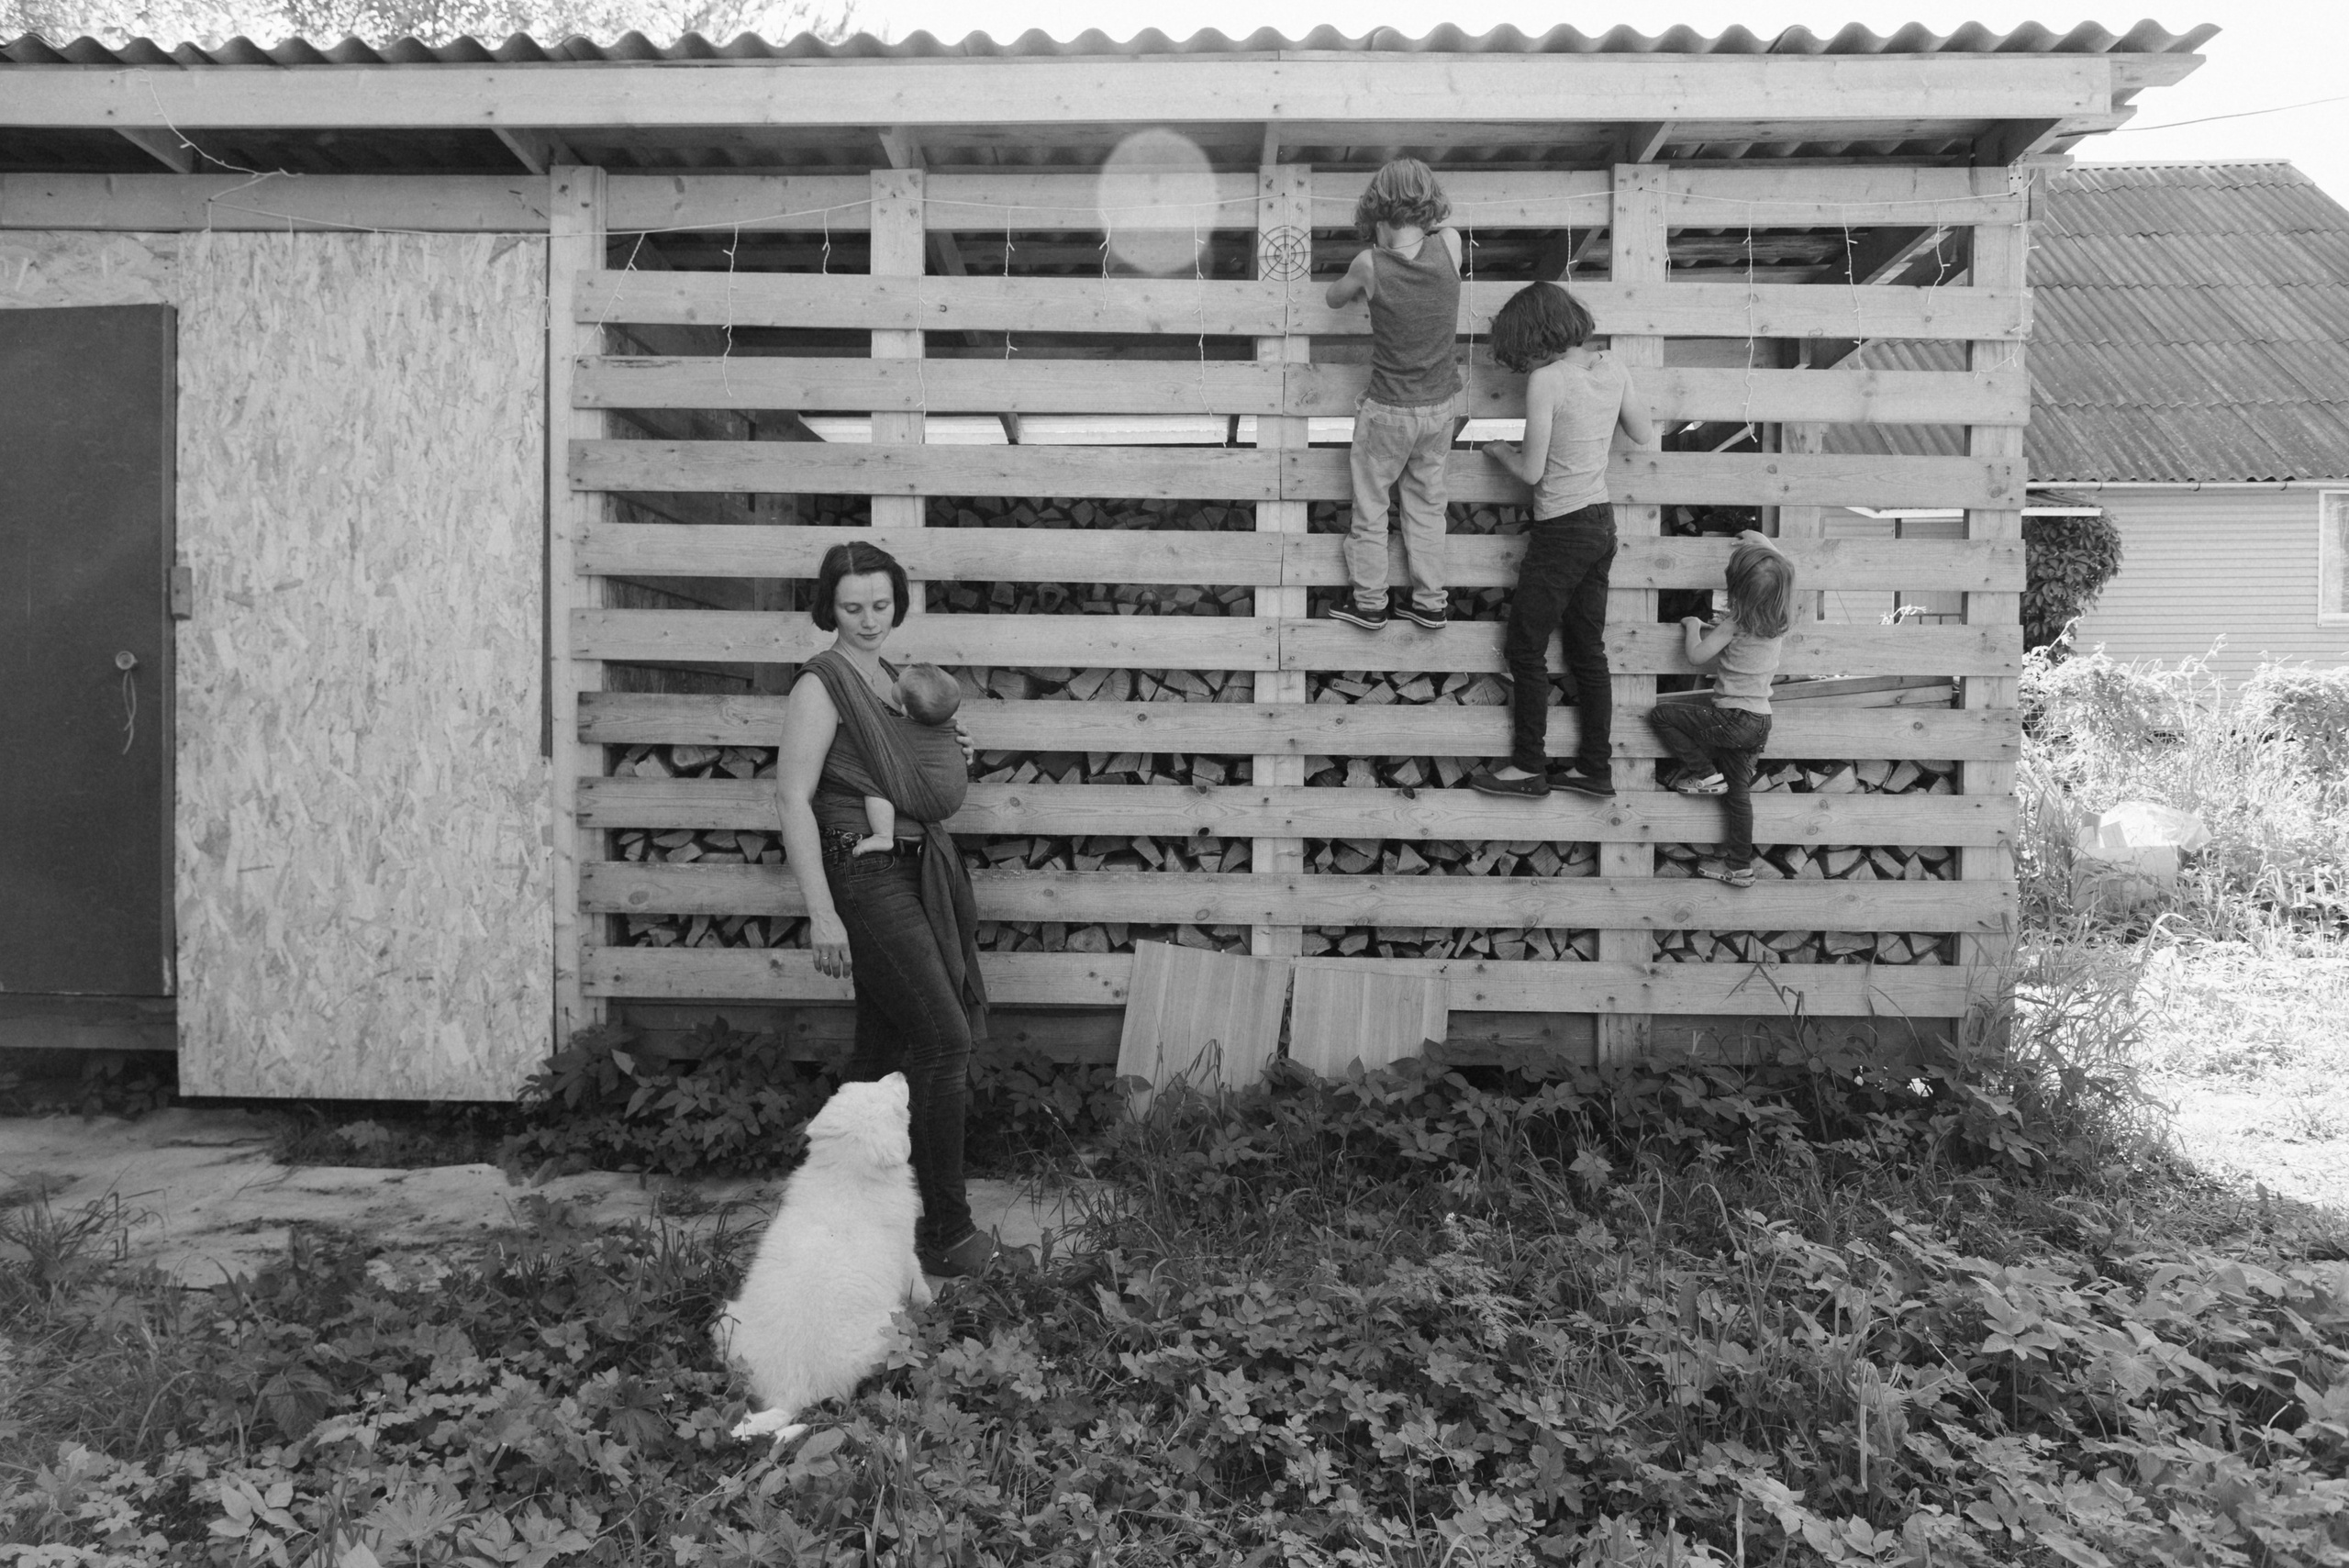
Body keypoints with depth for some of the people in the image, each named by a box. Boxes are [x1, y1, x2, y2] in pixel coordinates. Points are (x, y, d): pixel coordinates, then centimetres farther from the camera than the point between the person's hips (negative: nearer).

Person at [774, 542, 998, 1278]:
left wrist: (952, 759, 4)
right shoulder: (821, 684, -10)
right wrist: (821, 913, -22)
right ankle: (946, 1231, -3)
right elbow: (792, 796, -16)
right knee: (945, 1039, -12)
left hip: (914, 869, 8)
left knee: (883, 1041, 13)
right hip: (865, 875, -8)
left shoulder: (890, 678, 15)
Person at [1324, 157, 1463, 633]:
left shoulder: (1371, 264, -20)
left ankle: (1369, 603, 25)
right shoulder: (1450, 244, -13)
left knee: (1370, 508, 14)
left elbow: (1334, 298, 2)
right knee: (1428, 503, 19)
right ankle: (1429, 602, 27)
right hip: (1441, 403, 4)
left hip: (1390, 410, -4)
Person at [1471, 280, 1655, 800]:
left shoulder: (1546, 380, -18)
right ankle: (1595, 768, 20)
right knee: (1587, 649, 14)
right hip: (1602, 522, 8)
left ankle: (1529, 767, 12)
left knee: (1525, 648, 5)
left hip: (1561, 532, -8)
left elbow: (1531, 470, -15)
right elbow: (1645, 436, 13)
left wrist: (1499, 450, 5)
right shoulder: (1612, 368, 2)